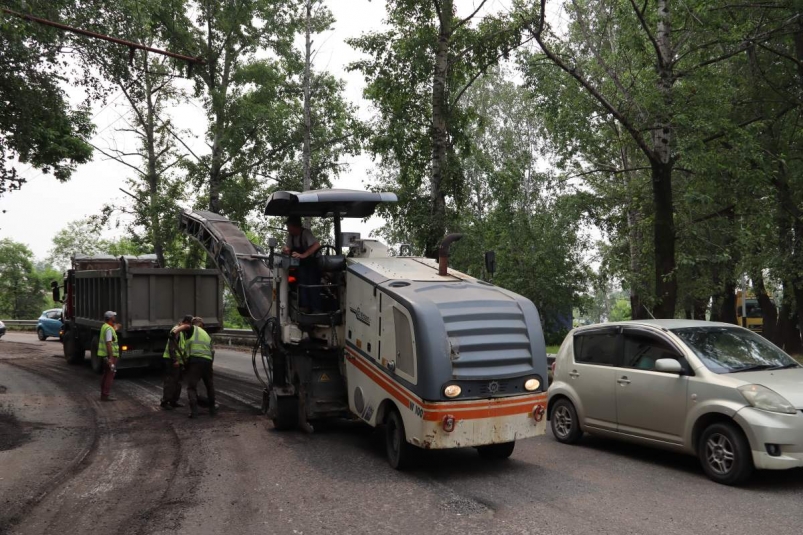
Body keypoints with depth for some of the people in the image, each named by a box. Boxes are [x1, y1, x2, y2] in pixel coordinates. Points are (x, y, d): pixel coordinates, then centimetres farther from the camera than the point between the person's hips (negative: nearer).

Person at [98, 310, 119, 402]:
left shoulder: (104, 326, 13)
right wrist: (111, 357, -28)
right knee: (110, 375, -7)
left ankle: (104, 393, 23)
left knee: (106, 374, 16)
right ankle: (106, 395, -8)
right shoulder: (109, 329, -18)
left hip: (105, 355, 10)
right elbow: (108, 343, -25)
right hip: (110, 355, -10)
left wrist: (115, 330, 24)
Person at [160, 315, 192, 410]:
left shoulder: (182, 331, 17)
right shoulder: (176, 330, -14)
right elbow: (171, 346, -21)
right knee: (170, 381, -7)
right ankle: (164, 402, -3)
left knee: (177, 382, 13)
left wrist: (185, 359, 18)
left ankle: (173, 401, 20)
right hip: (171, 360, -10)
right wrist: (174, 360, -25)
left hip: (178, 360, 10)